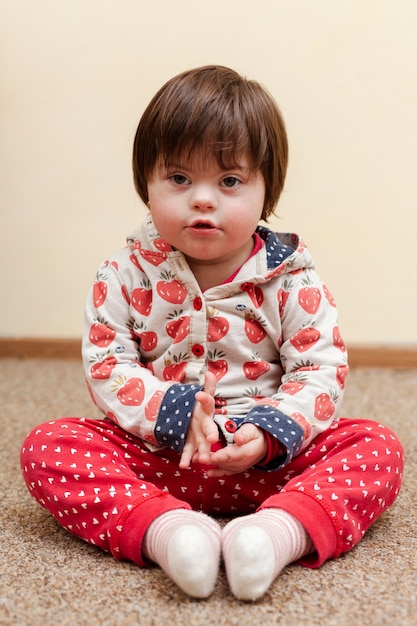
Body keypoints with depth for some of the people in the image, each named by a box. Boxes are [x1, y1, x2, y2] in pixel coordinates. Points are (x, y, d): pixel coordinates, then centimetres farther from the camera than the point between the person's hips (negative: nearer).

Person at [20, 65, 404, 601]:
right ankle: (165, 529, -43)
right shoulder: (126, 276, -1)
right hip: (155, 455, 0)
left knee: (379, 447, -20)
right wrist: (170, 411, -21)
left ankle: (282, 529, -43)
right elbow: (104, 366, -4)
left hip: (268, 459, 0)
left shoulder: (289, 280, -4)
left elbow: (321, 371, -6)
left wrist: (270, 434, -22)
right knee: (47, 446, -22)